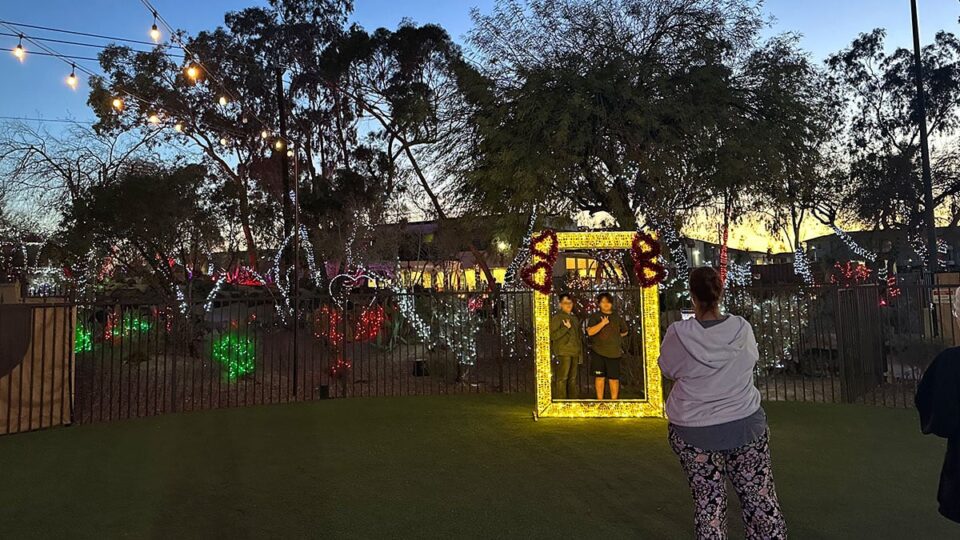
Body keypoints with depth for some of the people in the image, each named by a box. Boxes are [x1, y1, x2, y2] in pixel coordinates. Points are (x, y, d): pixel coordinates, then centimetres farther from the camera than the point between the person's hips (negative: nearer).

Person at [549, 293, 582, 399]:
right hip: (563, 353, -7)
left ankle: (573, 400, 19)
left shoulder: (574, 318, 19)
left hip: (574, 353, 7)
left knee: (572, 378, 12)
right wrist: (566, 328, -20)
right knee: (562, 378, -8)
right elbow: (553, 336, -13)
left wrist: (580, 353, 20)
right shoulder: (557, 317, -5)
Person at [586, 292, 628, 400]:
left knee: (614, 377, 2)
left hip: (614, 352, 2)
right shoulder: (595, 316, 2)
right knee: (600, 376, 1)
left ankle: (614, 400, 11)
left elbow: (624, 332, 27)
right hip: (598, 351, -2)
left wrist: (614, 336, 16)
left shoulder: (617, 317, 11)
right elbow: (590, 332, -14)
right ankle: (600, 400, 10)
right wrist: (603, 323, -18)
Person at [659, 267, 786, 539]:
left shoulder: (678, 333, -15)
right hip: (745, 424, 2)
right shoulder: (742, 328, -8)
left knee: (708, 503, 8)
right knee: (760, 498, 13)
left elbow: (668, 370, 2)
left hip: (695, 433, -2)